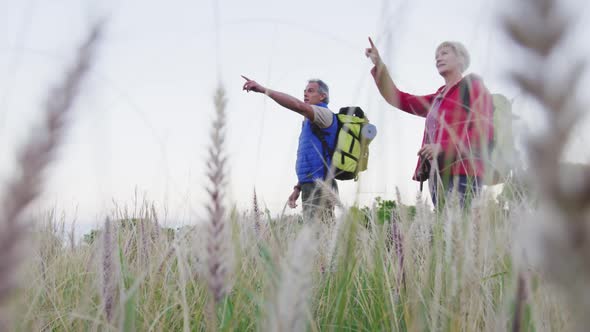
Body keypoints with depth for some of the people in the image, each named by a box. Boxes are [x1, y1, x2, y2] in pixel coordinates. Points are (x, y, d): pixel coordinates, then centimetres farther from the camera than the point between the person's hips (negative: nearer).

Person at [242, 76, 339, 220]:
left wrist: (263, 89, -24)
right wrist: (298, 188, 22)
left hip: (320, 188, -10)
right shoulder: (309, 123, 25)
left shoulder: (326, 115, -6)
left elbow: (297, 105, -24)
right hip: (310, 187, 10)